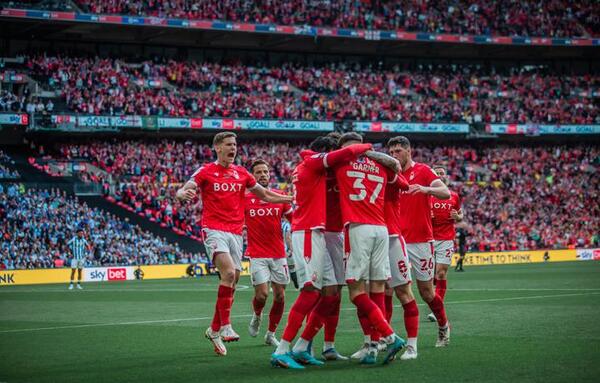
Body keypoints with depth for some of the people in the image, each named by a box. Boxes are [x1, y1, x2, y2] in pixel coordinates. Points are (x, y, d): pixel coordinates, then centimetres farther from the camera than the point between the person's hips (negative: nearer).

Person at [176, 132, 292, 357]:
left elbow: (265, 195, 22)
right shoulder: (206, 172, 0)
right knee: (229, 272, -25)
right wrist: (184, 194, -32)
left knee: (231, 282, 5)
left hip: (235, 232, 5)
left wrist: (293, 199, 14)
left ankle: (214, 330, 18)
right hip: (214, 230, -5)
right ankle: (225, 326, -22)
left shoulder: (242, 174, 13)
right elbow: (182, 191, -7)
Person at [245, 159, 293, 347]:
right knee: (262, 293, -15)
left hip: (279, 254, 3)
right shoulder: (245, 200, -1)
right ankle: (257, 316, 19)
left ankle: (271, 333, 18)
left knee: (279, 296, 1)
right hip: (257, 254, -3)